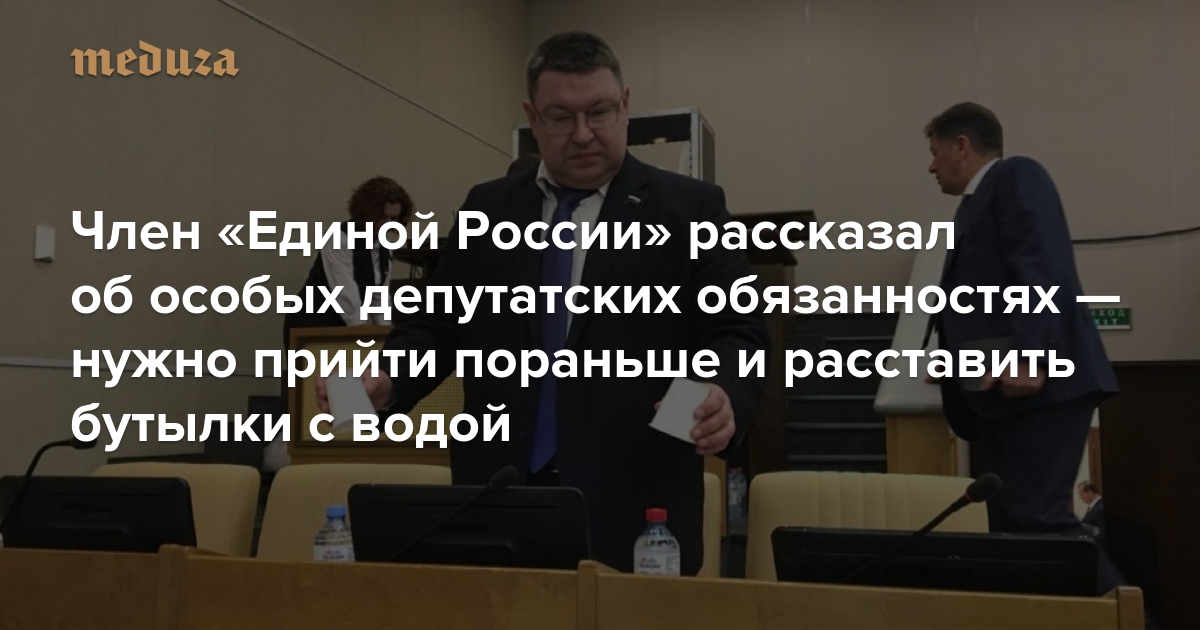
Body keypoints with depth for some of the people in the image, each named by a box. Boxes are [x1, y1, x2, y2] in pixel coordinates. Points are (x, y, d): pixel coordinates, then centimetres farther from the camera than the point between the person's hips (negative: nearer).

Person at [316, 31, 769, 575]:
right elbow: (437, 323, 12)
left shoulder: (689, 208, 1)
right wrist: (386, 382, -7)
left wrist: (722, 394, -24)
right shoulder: (486, 208, 12)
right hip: (500, 498, 3)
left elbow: (737, 332, -3)